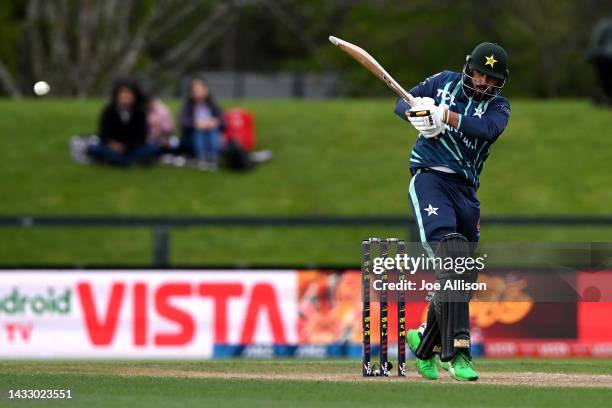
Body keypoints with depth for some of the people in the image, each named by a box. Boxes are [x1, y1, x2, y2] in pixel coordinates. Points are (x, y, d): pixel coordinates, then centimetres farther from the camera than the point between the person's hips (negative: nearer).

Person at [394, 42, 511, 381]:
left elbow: (487, 128, -15)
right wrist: (415, 112, -13)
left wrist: (443, 115, -26)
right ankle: (456, 351, -32)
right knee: (451, 255, -24)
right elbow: (401, 103, 11)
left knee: (464, 277, 5)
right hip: (430, 178, -4)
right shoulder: (445, 82, 9)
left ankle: (425, 342, 29)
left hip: (466, 188, 4)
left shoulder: (498, 106, 7)